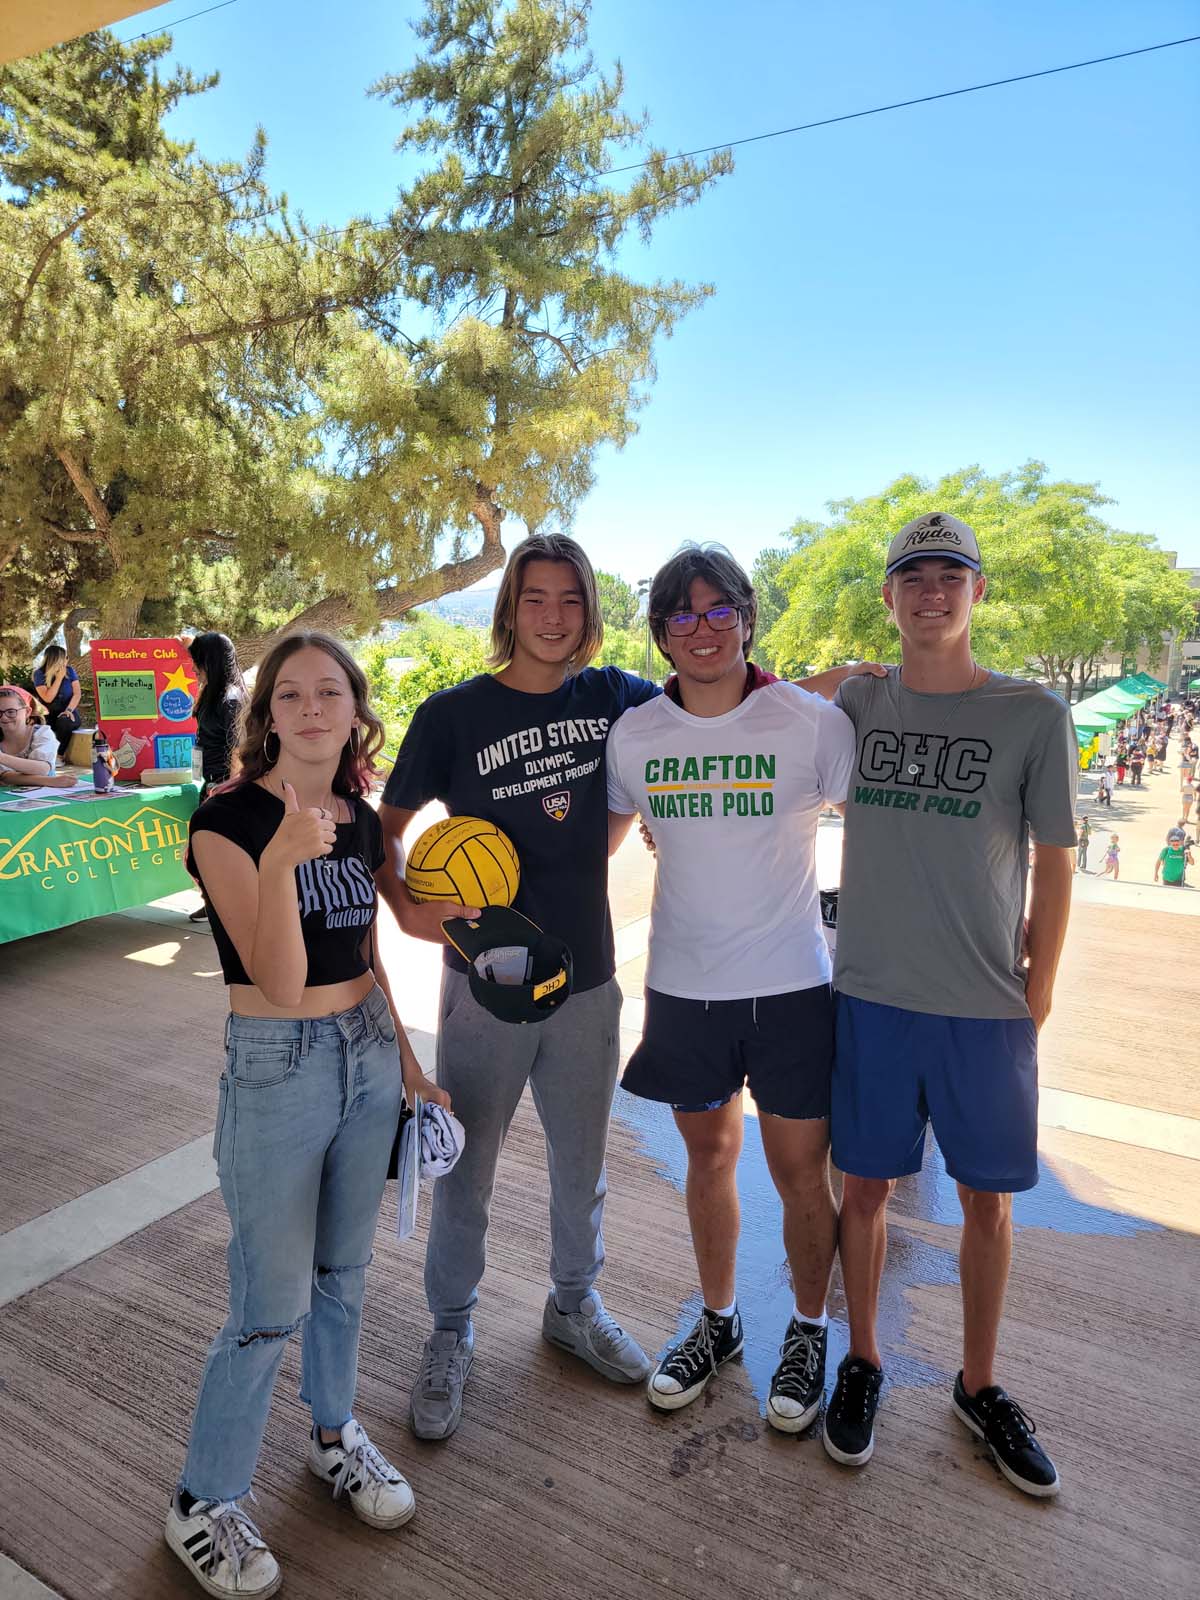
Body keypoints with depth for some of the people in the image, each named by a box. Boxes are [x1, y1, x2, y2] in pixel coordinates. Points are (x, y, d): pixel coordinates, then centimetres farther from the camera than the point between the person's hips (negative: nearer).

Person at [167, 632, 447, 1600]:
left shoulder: (362, 821, 2)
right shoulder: (228, 821, -16)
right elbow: (281, 984, -23)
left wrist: (406, 1062, 14)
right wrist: (279, 860, -36)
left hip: (367, 1054, 6)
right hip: (276, 1067, -6)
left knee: (344, 1266, 22)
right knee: (272, 1304, 7)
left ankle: (335, 1435, 46)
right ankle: (203, 1503, 33)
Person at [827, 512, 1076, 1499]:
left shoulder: (1034, 715, -3)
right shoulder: (856, 703, 2)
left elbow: (1054, 865, 0)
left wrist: (1036, 1001, 0)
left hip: (987, 1010, 0)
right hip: (872, 997, 1)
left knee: (988, 1200, 13)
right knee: (866, 1185, 12)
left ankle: (980, 1386, 36)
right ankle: (863, 1361, 35)